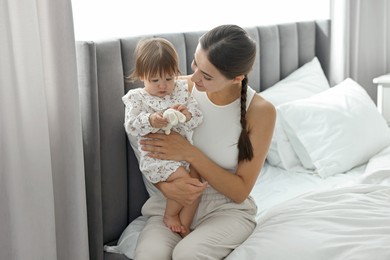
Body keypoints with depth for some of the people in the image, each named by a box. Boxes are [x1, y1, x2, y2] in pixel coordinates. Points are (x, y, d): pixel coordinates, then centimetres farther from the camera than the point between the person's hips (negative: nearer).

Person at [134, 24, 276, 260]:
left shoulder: (261, 112, -13)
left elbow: (240, 191, -10)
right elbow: (150, 154, 2)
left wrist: (190, 153, -21)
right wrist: (165, 186, -20)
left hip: (227, 208, -1)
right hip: (173, 203, 2)